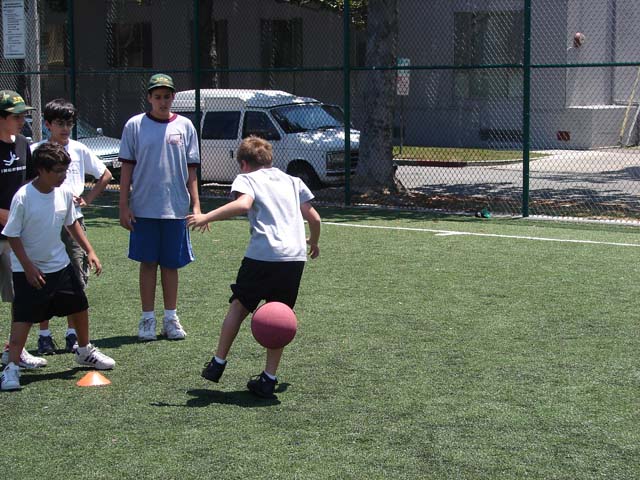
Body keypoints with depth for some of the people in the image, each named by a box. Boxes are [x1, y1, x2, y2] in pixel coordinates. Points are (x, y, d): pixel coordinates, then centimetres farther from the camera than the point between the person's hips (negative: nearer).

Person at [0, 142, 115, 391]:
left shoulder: (65, 194, -5)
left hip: (59, 264, 6)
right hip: (28, 269, -6)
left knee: (80, 306, 15)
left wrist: (90, 251, 6)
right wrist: (28, 267, -19)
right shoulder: (23, 197, -21)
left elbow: (72, 224, 11)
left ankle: (84, 351, 37)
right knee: (23, 316, -12)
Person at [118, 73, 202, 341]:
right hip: (144, 208, -1)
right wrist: (124, 206, -2)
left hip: (176, 209, 1)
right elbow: (127, 167, 3)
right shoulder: (135, 126, 2)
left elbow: (191, 169, 7)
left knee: (171, 264, 7)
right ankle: (147, 319, 12)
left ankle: (171, 319, 16)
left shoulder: (184, 126, 6)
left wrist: (196, 205, 1)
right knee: (148, 263, 4)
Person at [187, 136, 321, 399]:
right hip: (295, 257, 4)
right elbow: (314, 218, 21)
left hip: (262, 254, -4)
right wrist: (313, 242, 38)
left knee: (239, 306, 16)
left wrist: (206, 217, -15)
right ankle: (269, 379, 12)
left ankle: (218, 363, 22)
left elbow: (243, 204, -15)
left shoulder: (246, 178, 8)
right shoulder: (292, 181, 23)